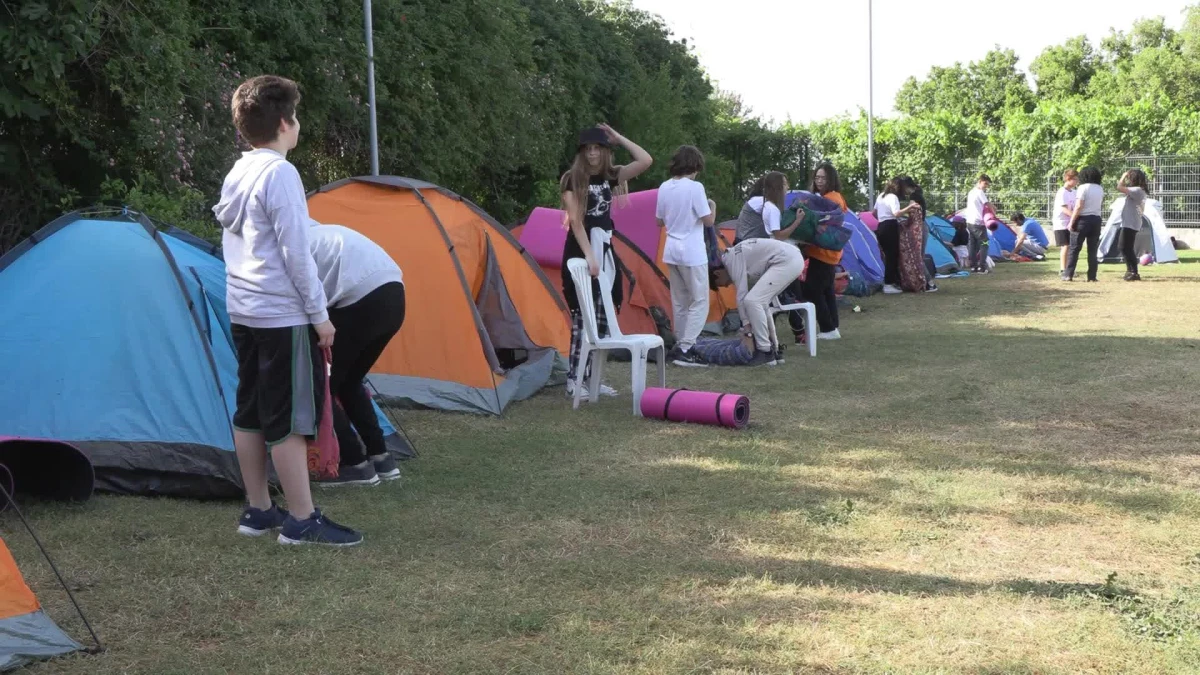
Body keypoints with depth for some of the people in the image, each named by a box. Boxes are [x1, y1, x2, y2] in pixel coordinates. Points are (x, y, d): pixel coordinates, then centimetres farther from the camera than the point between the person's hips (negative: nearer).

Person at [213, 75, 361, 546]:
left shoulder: (236, 175, 11)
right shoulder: (280, 174, -15)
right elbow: (295, 252, -18)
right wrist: (320, 313, -12)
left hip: (243, 312, 9)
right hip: (283, 315, -9)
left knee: (250, 413, 12)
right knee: (290, 419, -5)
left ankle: (258, 511, 20)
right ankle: (302, 521, -1)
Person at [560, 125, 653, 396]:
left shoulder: (610, 176, 7)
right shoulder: (572, 179, -9)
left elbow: (646, 161, -2)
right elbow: (575, 220, -17)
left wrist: (618, 138, -2)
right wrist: (588, 255, -25)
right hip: (580, 255, -6)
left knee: (602, 318, 8)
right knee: (582, 318, -8)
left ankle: (589, 377, 16)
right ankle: (573, 380, -3)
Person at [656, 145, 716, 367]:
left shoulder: (664, 188, 5)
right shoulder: (694, 188, -14)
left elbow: (659, 221, 14)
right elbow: (708, 221, -11)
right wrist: (713, 206, 7)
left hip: (671, 251, 7)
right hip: (692, 253, -7)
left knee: (680, 303, 13)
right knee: (700, 302, 0)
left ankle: (682, 347, 15)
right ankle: (684, 350, -8)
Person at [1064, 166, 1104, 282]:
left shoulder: (1083, 187, -9)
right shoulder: (1100, 189, 11)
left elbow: (1078, 206, -16)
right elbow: (1101, 205, 16)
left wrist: (1071, 222, -13)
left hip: (1083, 220, -5)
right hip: (1096, 220, 5)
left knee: (1074, 249, -1)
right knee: (1093, 250, 8)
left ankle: (1068, 275, -5)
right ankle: (1092, 276, 6)